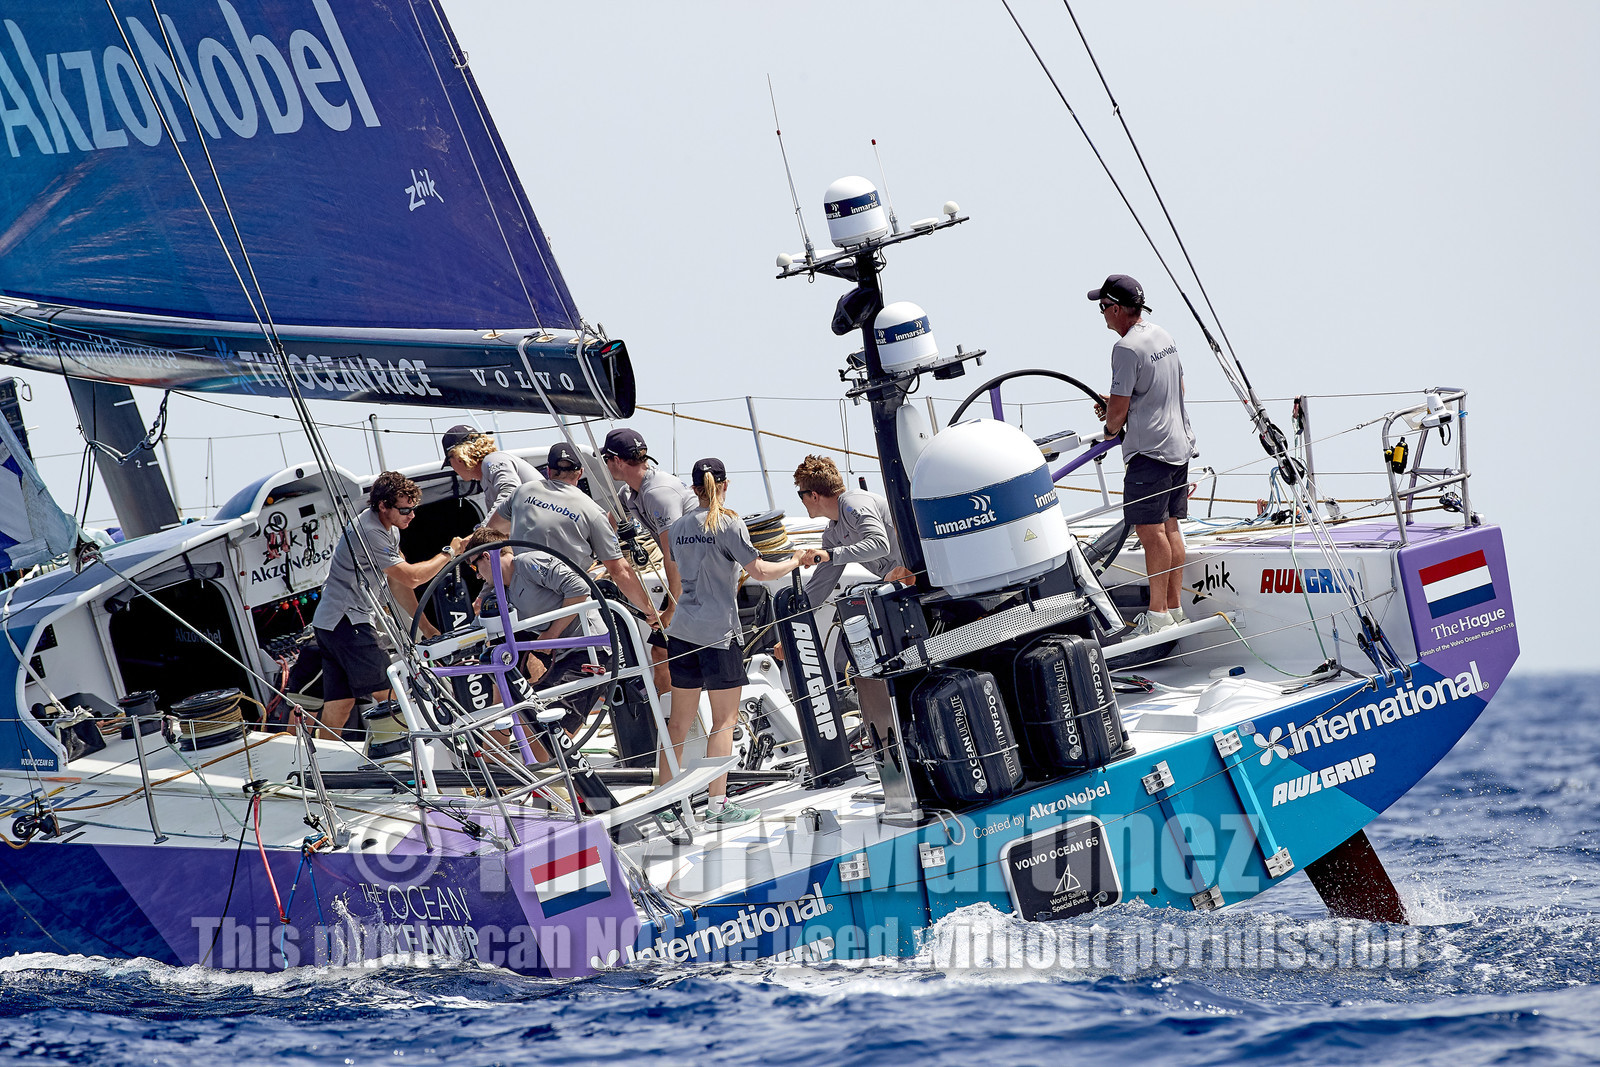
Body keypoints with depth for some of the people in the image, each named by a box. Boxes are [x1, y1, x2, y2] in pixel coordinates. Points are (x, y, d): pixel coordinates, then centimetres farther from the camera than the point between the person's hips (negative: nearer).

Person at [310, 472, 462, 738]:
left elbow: (398, 584, 16)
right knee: (386, 695, -12)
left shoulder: (391, 531, 14)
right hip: (347, 622, -10)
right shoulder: (369, 532, -19)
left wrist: (427, 628, 13)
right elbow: (411, 577, -20)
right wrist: (449, 553, -9)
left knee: (338, 706, 6)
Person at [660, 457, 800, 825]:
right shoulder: (728, 524, -9)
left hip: (682, 629, 6)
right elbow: (759, 571, -12)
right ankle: (717, 804, -5)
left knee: (680, 718, 12)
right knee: (724, 719, -1)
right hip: (718, 631, -6)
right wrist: (795, 561, 4)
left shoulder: (678, 527, 9)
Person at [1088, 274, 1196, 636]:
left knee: (1151, 531, -7)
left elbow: (1118, 410, -16)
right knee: (1170, 528, 12)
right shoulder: (1163, 336, 12)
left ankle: (1158, 613, -7)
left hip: (1148, 450, -10)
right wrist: (1116, 405, 21)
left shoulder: (1127, 348, -16)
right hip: (1179, 443, 10)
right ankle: (1175, 607, 15)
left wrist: (1111, 426, 8)